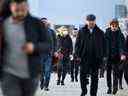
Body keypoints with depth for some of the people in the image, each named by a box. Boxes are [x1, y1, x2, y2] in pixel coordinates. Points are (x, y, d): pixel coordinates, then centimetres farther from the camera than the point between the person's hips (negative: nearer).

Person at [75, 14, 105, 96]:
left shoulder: (100, 33, 6)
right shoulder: (82, 32, 5)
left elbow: (103, 45, 7)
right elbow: (77, 44, 5)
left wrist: (101, 56, 0)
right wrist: (78, 55, -3)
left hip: (96, 59, 1)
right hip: (84, 58, 0)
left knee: (95, 77, 6)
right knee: (83, 75, 0)